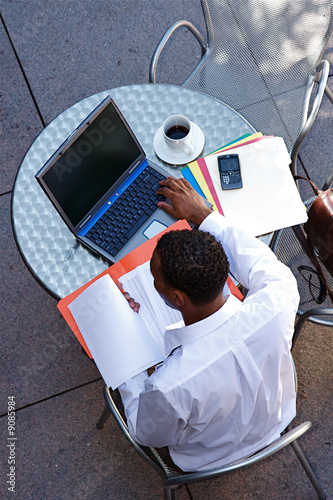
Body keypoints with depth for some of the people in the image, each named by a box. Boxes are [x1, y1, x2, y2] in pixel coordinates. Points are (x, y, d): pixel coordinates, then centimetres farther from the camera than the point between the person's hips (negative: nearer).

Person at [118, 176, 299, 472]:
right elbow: (268, 269, -11)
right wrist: (203, 214, -8)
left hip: (208, 461, -3)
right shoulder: (274, 307, -38)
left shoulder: (169, 385, -46)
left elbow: (148, 436, -19)